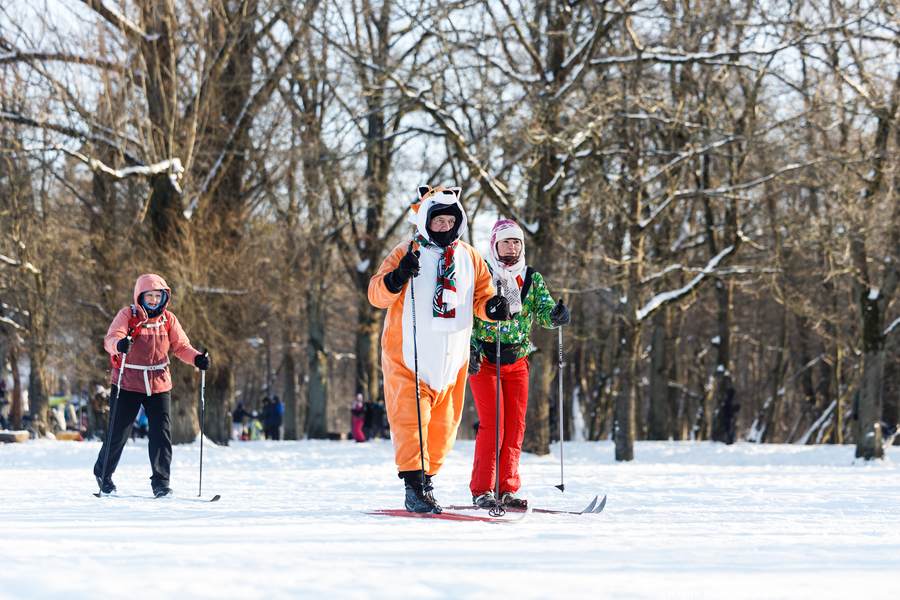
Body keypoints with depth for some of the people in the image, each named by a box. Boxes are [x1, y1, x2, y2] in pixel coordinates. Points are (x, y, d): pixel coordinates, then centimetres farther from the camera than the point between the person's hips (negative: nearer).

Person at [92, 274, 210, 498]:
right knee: (118, 433, 4)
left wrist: (196, 358, -14)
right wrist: (119, 344, -43)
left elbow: (180, 346, 7)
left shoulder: (167, 319, 5)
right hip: (127, 384, -3)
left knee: (161, 433, -6)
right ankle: (103, 472, 27)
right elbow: (110, 339, -19)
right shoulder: (127, 315, -6)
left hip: (159, 385, 3)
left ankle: (161, 481, 1)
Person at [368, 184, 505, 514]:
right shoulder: (406, 253, -3)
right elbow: (377, 295, -9)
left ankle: (426, 481, 22)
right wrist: (397, 277, -29)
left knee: (443, 424, 8)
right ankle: (414, 489, -14)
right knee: (411, 417, -12)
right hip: (408, 354, -4)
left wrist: (492, 306, -8)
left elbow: (480, 297, 15)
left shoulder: (469, 258, 10)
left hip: (451, 358, 4)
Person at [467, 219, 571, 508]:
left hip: (517, 359, 4)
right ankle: (482, 489, -7)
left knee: (515, 424, 1)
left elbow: (544, 311, -3)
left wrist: (556, 315, -27)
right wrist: (471, 347, -17)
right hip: (483, 359, -4)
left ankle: (507, 488, 8)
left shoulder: (531, 278, 8)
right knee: (492, 422, -12)